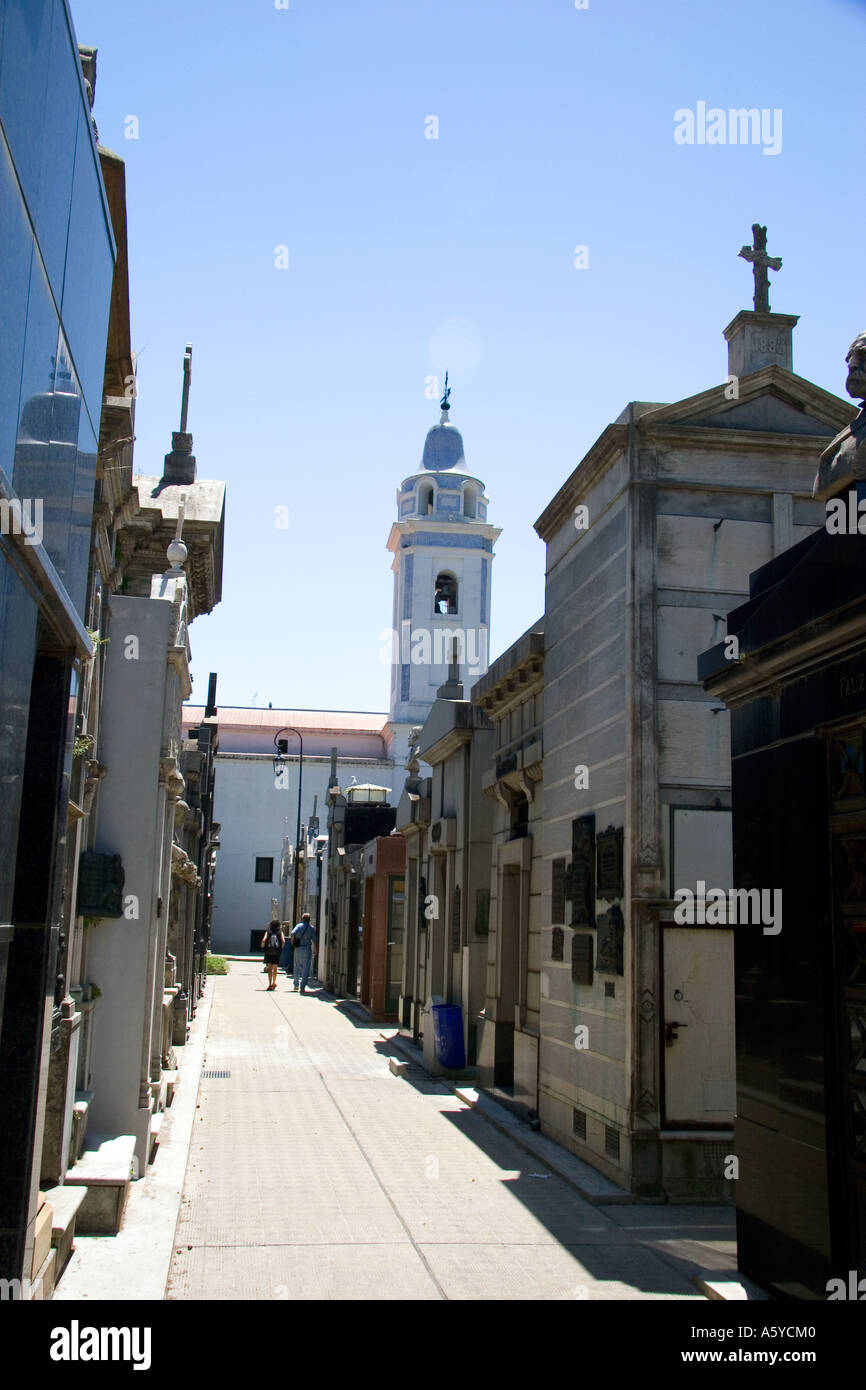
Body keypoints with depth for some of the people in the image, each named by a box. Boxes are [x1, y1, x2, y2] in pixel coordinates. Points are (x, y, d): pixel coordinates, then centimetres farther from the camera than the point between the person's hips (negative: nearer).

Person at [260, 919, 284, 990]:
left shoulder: (268, 932, 8)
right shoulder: (280, 932, 9)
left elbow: (263, 940, -8)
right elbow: (283, 941, -5)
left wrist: (262, 947, 9)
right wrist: (280, 948, 11)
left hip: (268, 952, -1)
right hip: (277, 953, 1)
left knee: (269, 969, 0)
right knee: (275, 969, 17)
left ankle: (270, 984, -9)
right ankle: (274, 983, 20)